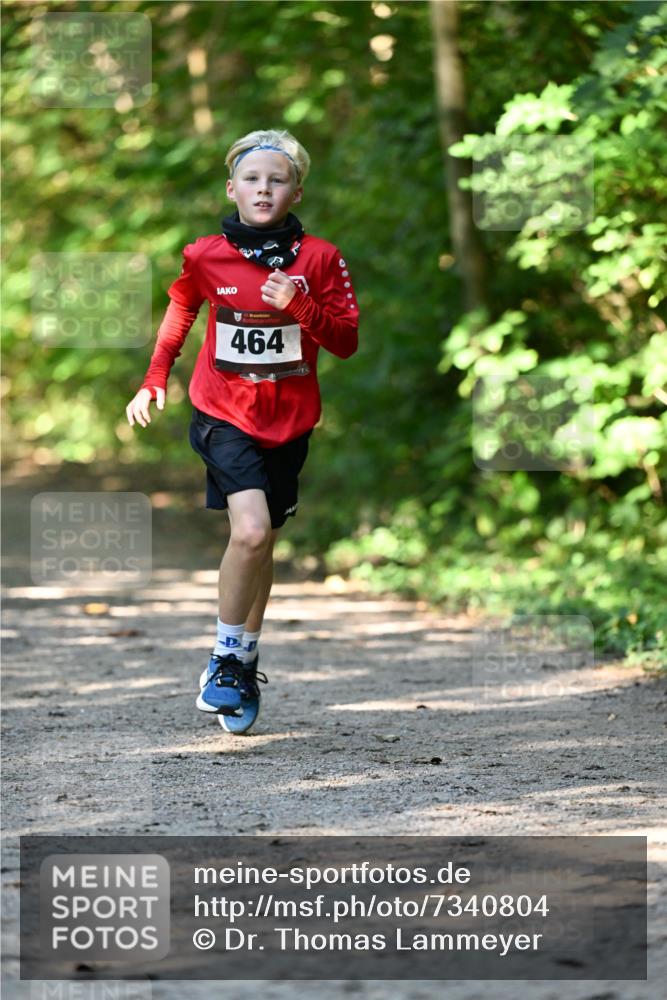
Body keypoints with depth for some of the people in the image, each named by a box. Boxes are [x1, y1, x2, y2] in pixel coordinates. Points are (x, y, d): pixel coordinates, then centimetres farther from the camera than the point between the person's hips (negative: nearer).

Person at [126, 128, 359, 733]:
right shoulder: (205, 256, -4)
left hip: (289, 421, 2)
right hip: (224, 415, -2)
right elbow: (182, 306, 18)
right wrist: (155, 381, 17)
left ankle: (245, 663, 31)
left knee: (262, 544, 12)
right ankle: (226, 657, -5)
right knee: (250, 531, -22)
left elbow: (347, 342, -4)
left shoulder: (319, 258, -4)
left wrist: (300, 306, -21)